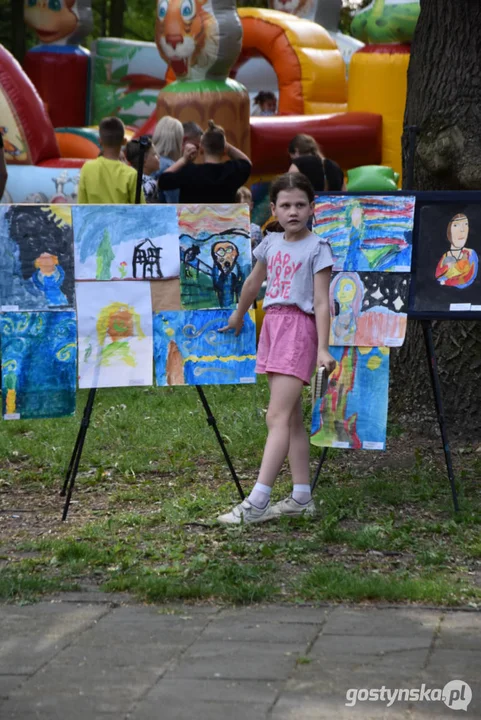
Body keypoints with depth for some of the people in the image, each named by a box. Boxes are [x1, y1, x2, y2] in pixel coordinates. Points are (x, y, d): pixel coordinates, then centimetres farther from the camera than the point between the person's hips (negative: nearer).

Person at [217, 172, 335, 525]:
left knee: (278, 416, -14)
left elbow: (321, 302, -11)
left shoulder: (317, 248, -6)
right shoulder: (271, 243, 12)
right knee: (292, 417, 9)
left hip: (299, 328, -7)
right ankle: (302, 497, 13)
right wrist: (238, 316, 41)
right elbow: (254, 283, 29)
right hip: (272, 324, 7)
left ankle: (258, 502, -20)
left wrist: (323, 348, -19)